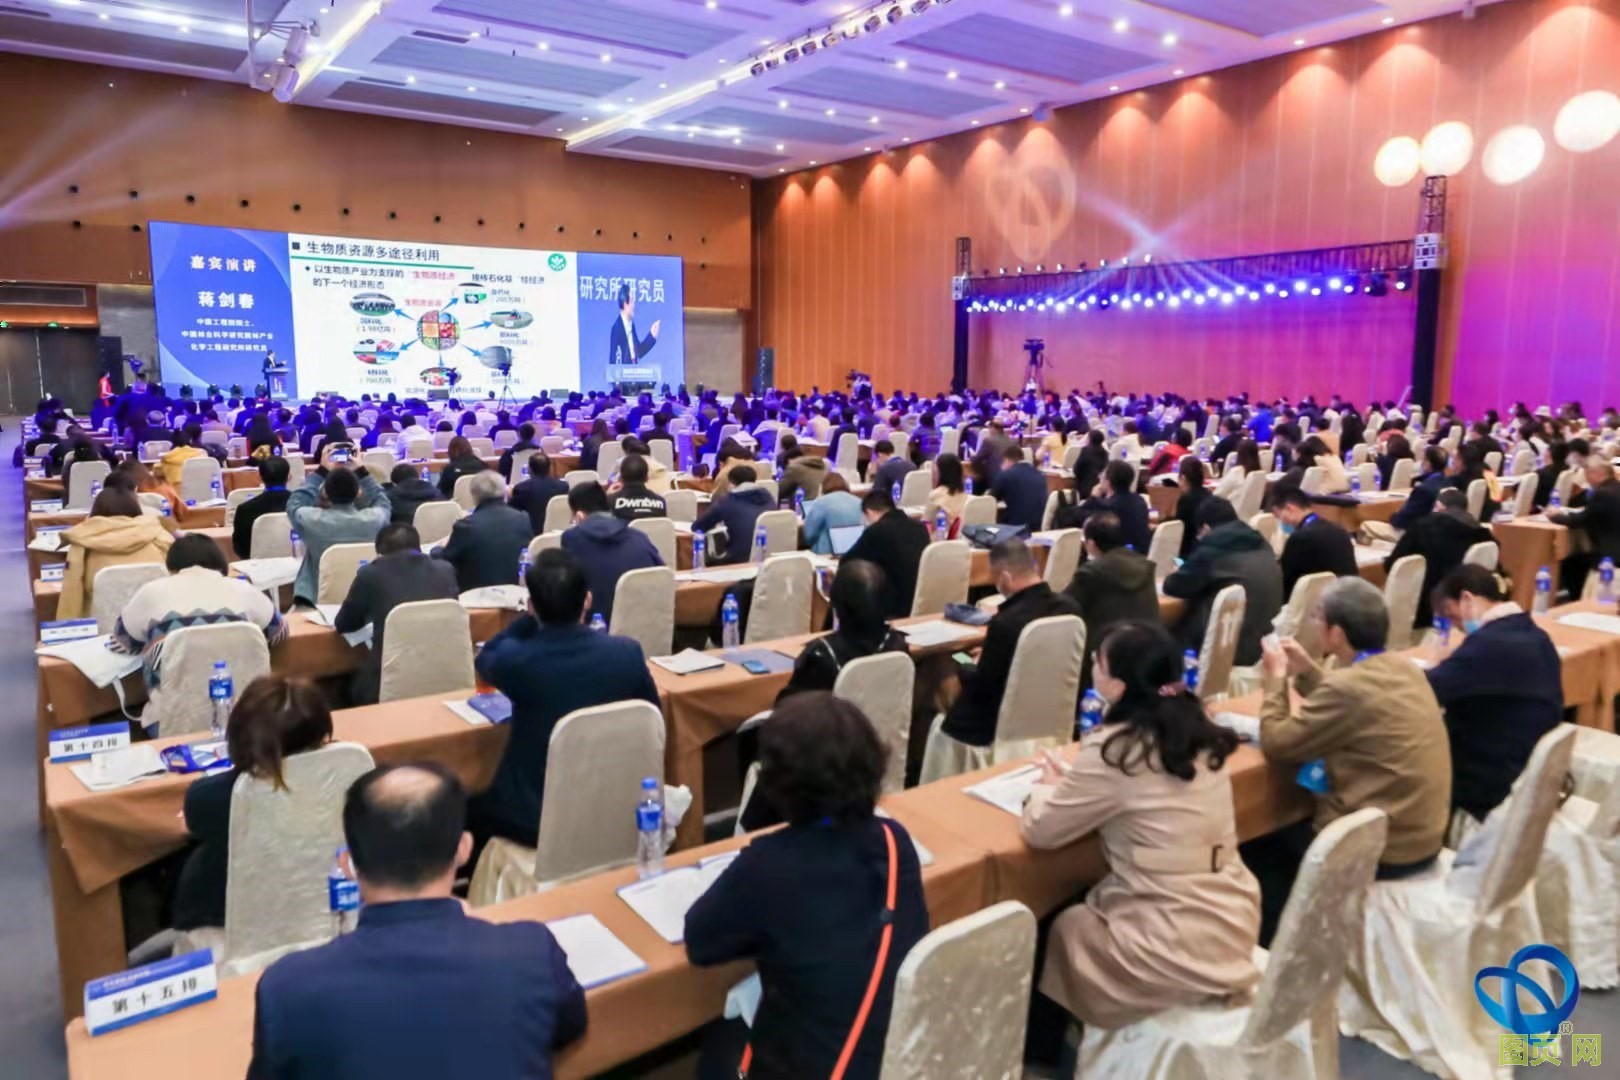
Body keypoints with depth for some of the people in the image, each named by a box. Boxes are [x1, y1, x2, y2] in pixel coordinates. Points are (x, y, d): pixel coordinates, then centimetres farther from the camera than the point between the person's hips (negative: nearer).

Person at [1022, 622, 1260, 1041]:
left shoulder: (1114, 748, -21)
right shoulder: (1197, 730, 0)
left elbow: (1039, 831, -11)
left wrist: (1052, 783, 7)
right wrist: (1077, 776, 12)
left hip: (1182, 950, -6)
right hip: (1235, 924, 7)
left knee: (1063, 926, 18)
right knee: (1088, 907, 23)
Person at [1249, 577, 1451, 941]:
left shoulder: (1348, 686, -25)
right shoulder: (1404, 668, 2)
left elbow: (1276, 744, -14)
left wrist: (1277, 677, -1)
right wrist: (1307, 671, 15)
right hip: (1424, 839, 9)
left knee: (1259, 843, 10)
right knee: (1291, 825, 25)